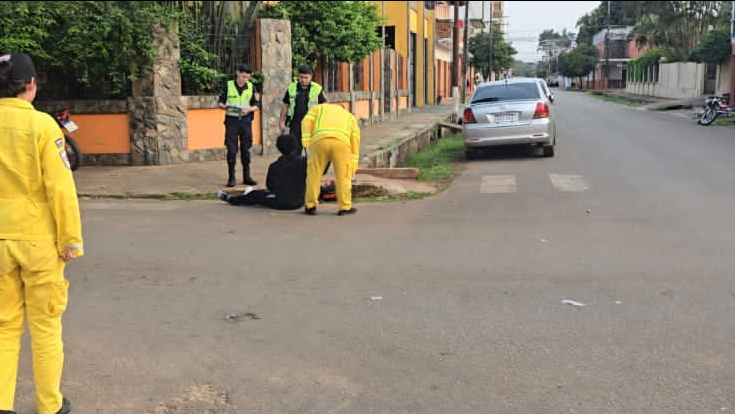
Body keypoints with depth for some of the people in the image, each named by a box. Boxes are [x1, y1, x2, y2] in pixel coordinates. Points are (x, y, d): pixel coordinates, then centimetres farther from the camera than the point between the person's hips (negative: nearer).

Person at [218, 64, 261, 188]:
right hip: (231, 120, -2)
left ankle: (246, 176, 15)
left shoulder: (251, 87, 4)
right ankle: (231, 177, 4)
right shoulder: (228, 85, 0)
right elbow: (220, 102, 5)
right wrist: (225, 107, -17)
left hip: (246, 120, 2)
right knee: (231, 149, -4)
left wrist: (248, 109, -13)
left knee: (246, 148, 6)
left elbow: (256, 105, 7)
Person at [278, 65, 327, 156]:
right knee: (294, 149, 5)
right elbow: (285, 105, 13)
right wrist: (281, 121, 12)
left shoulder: (317, 89, -3)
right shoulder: (291, 88, 5)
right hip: (295, 124, 2)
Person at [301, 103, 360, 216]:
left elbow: (306, 121, 14)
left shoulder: (319, 108, 35)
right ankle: (345, 207, 14)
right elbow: (355, 140, 24)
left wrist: (306, 142, 6)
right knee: (343, 175, 11)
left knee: (314, 173, 11)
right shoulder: (350, 117, 35)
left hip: (319, 140, 0)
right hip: (341, 142, 0)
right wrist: (353, 166, 22)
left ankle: (310, 206, 15)